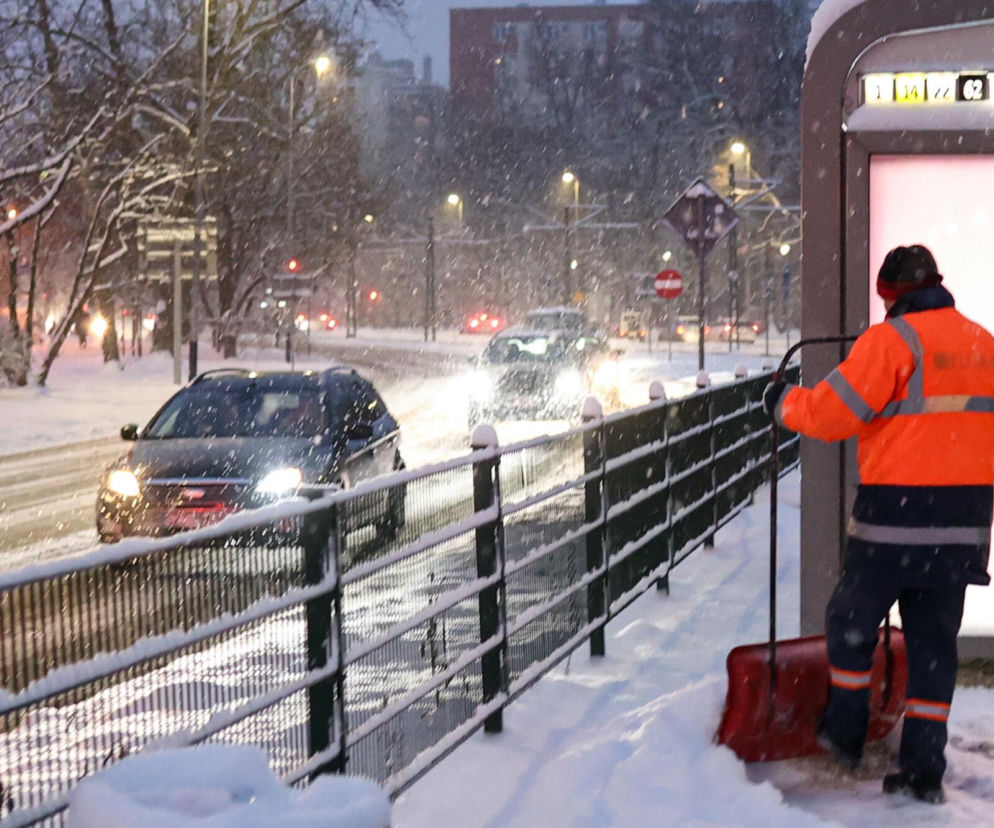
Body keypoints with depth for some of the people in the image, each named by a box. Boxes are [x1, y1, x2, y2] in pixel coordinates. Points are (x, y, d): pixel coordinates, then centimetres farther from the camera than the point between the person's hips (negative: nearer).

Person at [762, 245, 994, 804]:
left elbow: (832, 411, -12)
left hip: (897, 513, -5)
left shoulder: (891, 339, -11)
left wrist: (784, 402, 6)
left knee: (853, 619, 14)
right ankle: (924, 768, 9)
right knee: (934, 637, 9)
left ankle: (846, 731, 23)